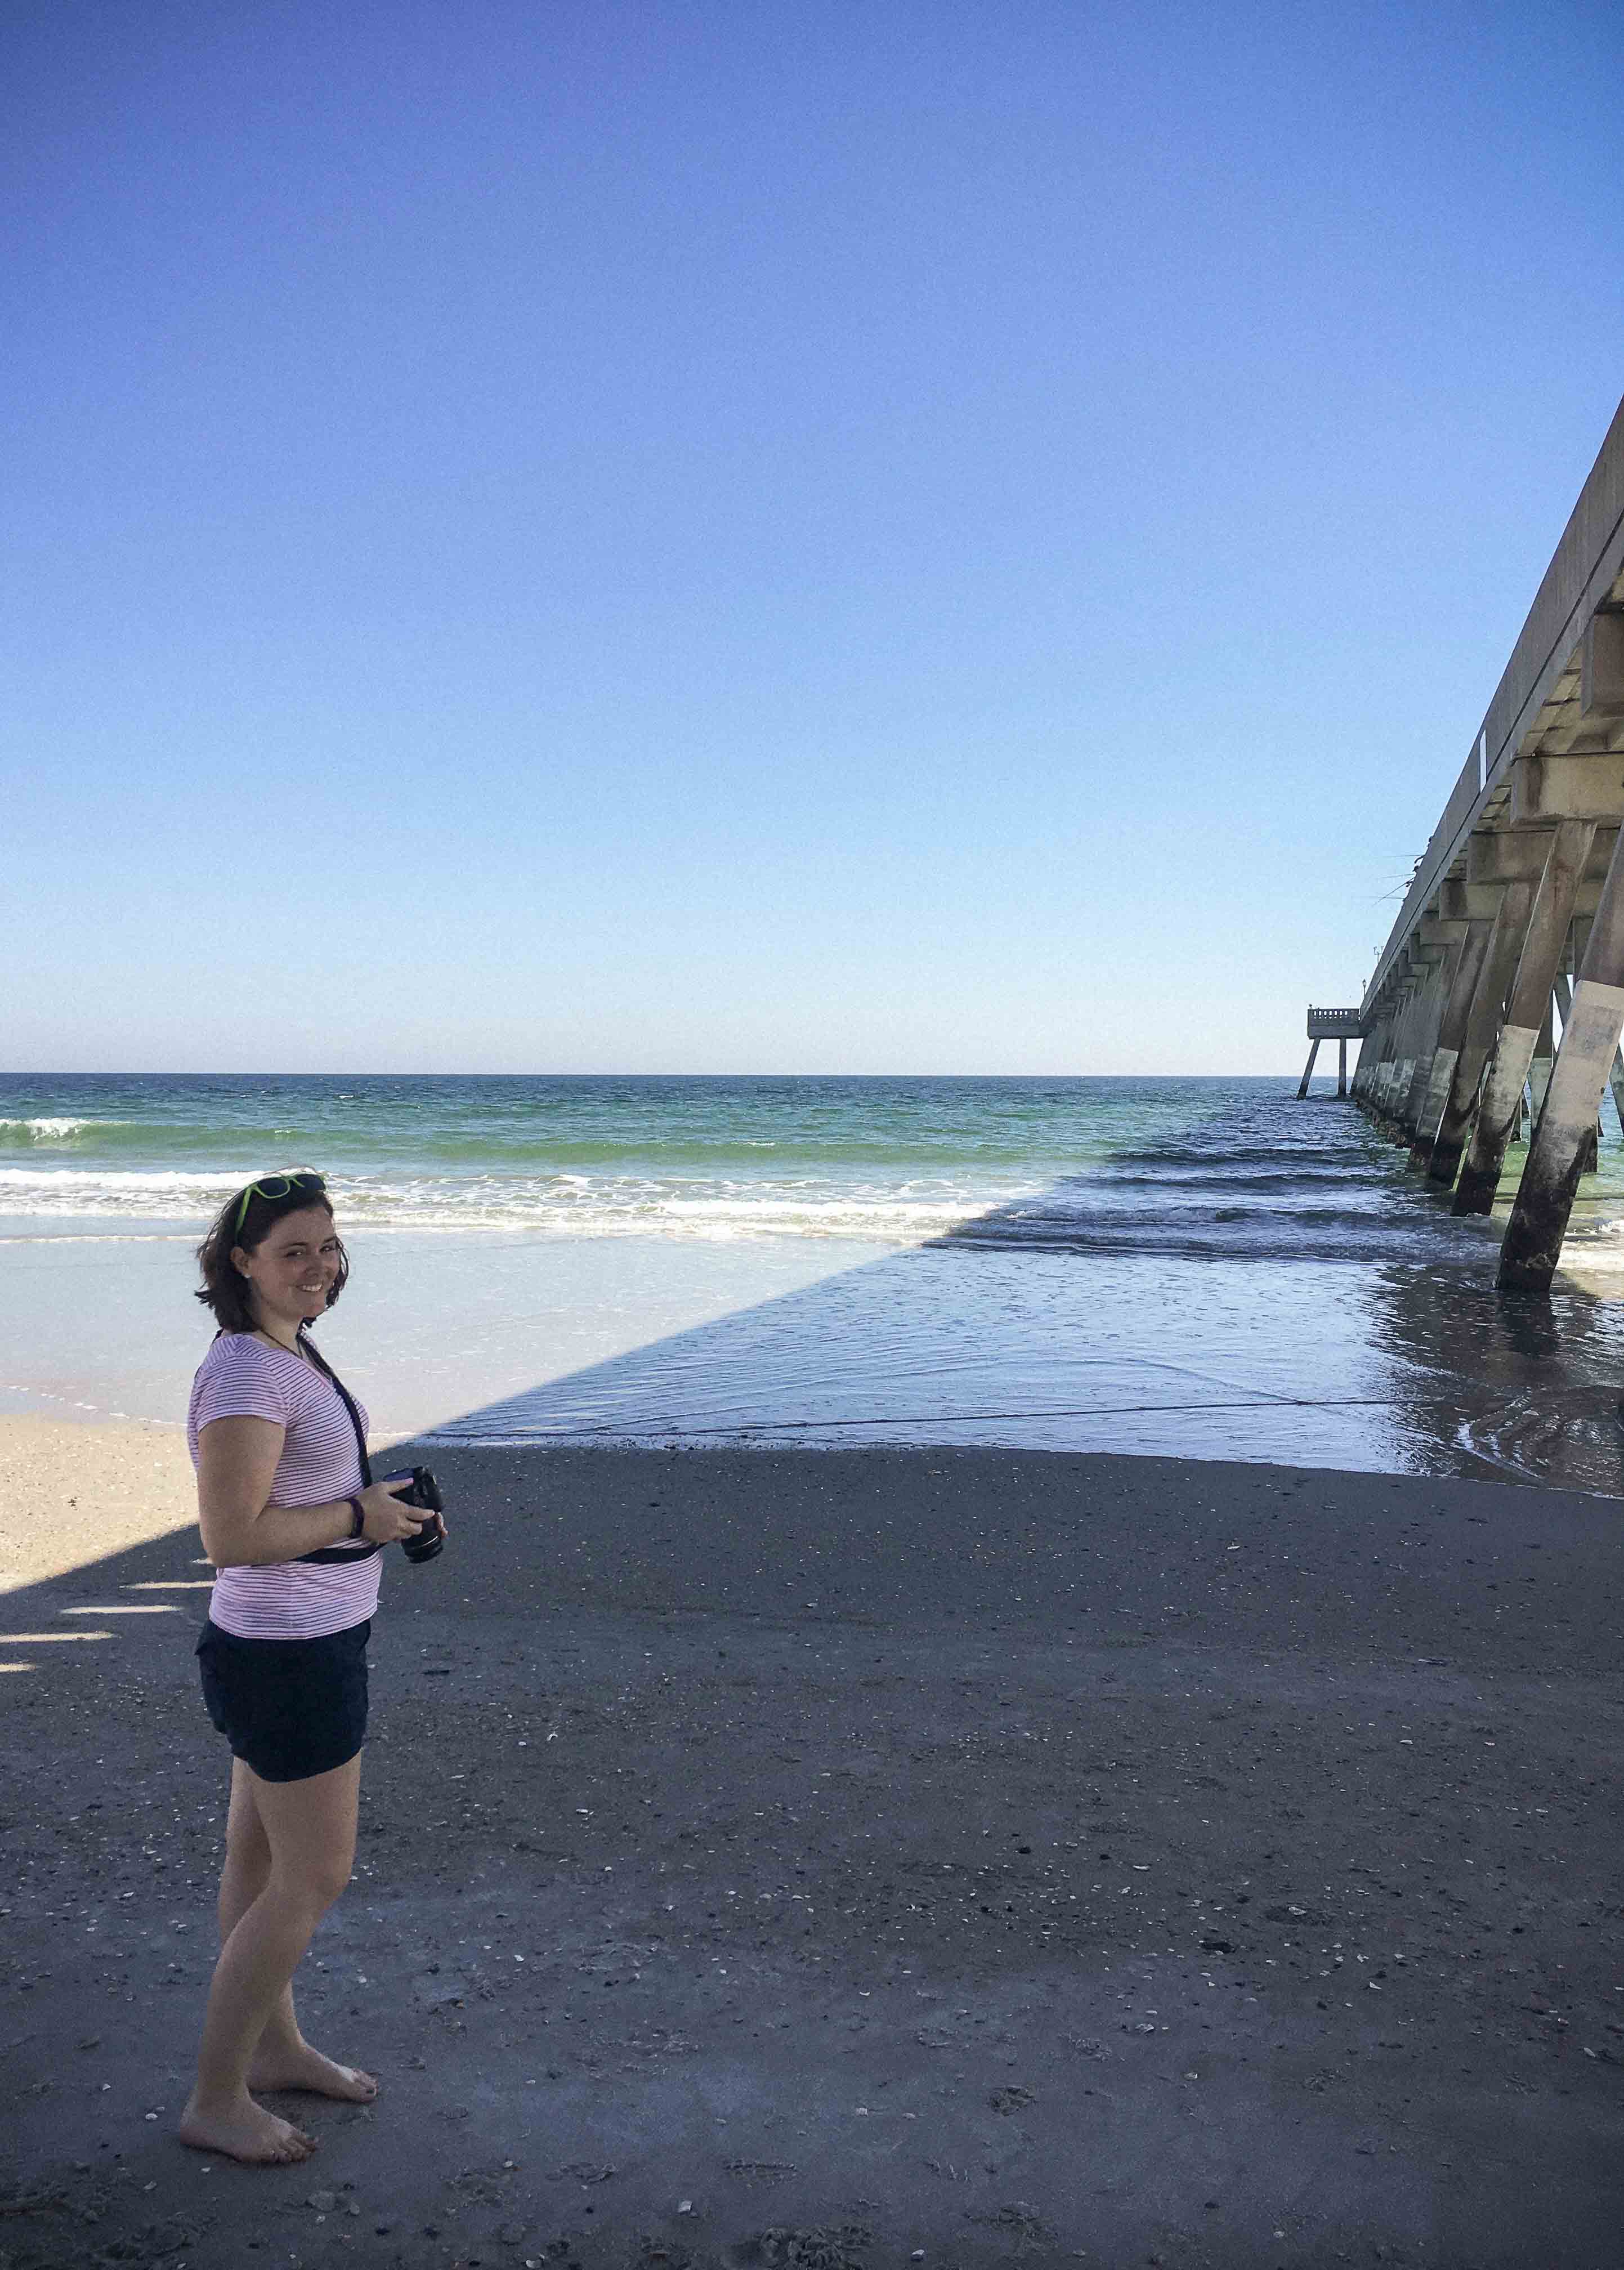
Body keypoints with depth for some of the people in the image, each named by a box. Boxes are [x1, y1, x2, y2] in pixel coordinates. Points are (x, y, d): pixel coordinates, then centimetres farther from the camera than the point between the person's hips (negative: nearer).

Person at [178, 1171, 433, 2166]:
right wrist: (359, 1516, -18)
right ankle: (216, 2101, 19)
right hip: (289, 1654, -10)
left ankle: (274, 2045, 40)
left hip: (309, 1643, 10)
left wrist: (379, 1505, 5)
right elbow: (232, 1536, -27)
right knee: (314, 1880, 3)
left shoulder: (289, 1355, 7)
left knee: (262, 1859, 22)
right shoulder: (247, 1373, -23)